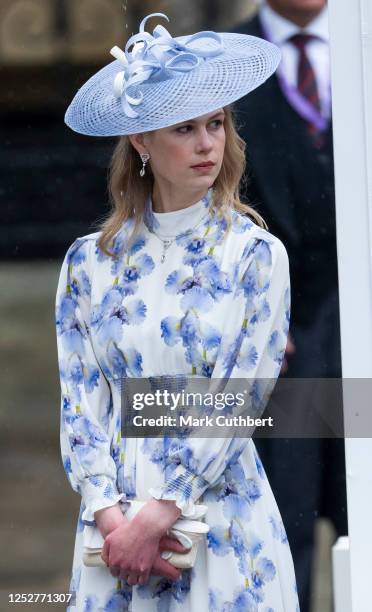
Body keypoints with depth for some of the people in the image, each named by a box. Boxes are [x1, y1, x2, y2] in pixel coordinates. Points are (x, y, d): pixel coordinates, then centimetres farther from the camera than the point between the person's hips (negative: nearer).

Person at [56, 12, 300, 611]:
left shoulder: (257, 256, -3)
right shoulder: (90, 262, 4)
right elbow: (80, 403, 2)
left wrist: (155, 520, -14)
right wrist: (110, 515, -11)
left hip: (222, 515, -2)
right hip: (116, 516, 2)